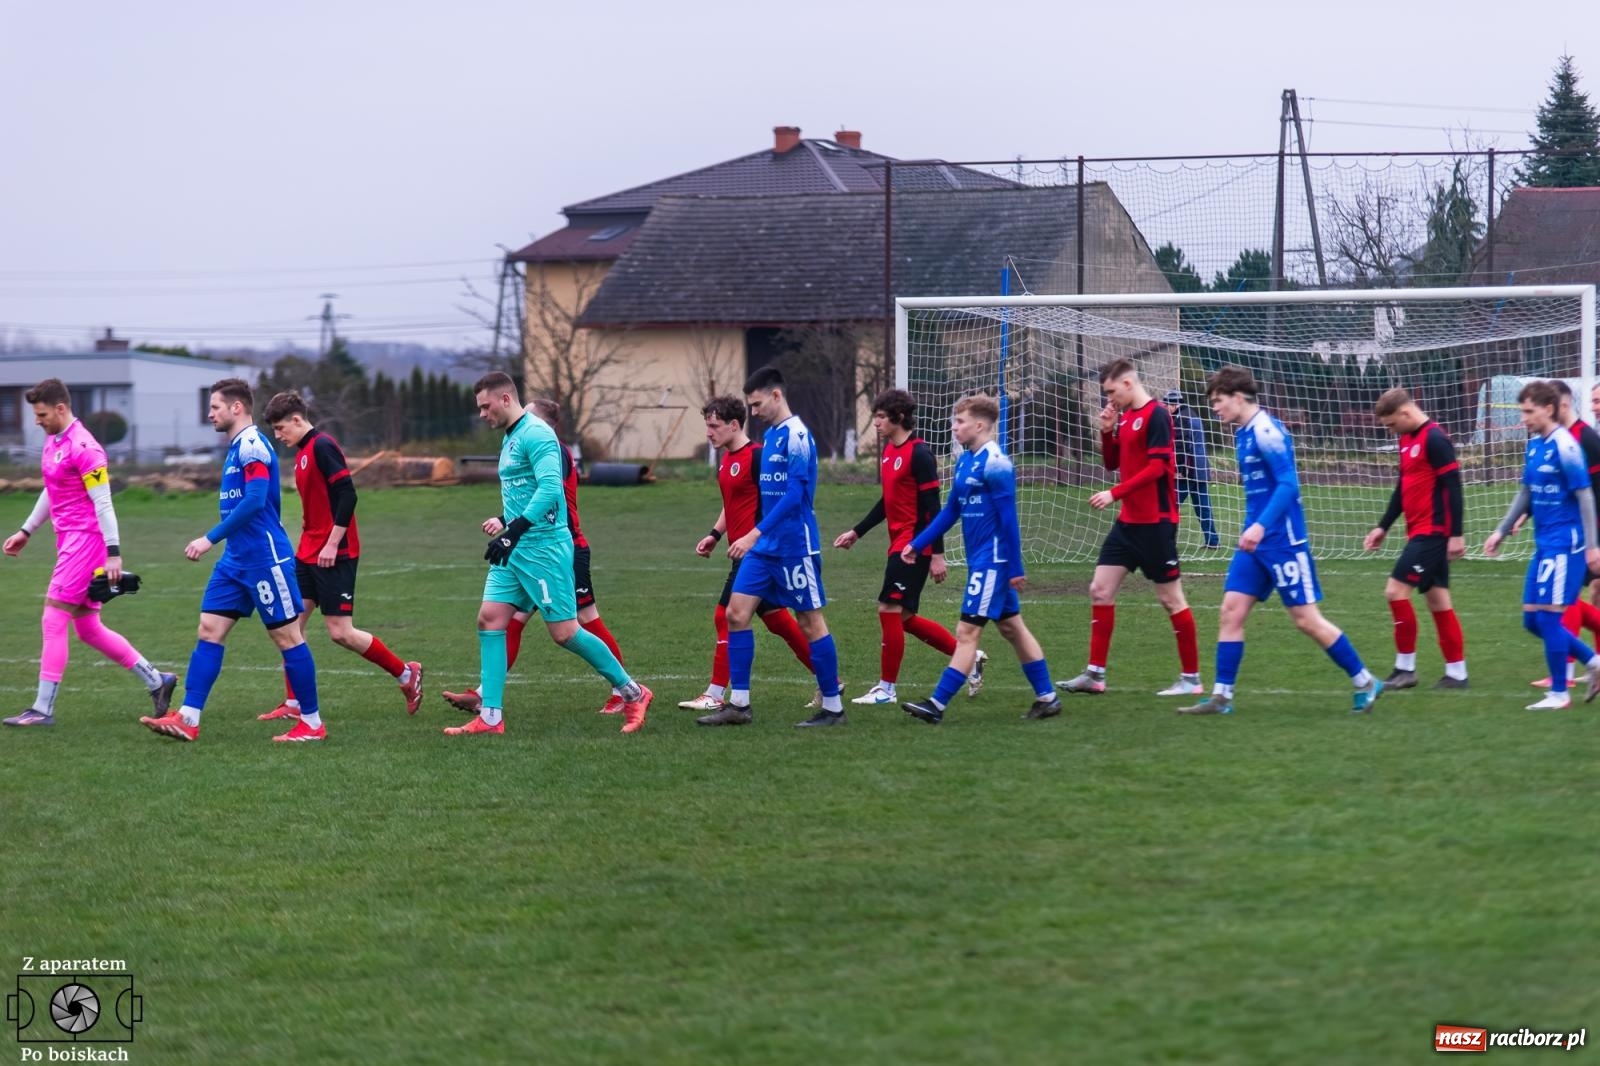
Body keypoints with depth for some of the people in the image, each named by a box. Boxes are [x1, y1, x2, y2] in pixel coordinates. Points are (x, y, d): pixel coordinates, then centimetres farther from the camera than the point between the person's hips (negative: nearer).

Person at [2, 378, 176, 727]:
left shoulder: (83, 448, -17)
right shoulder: (53, 441, 13)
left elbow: (103, 503, -18)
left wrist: (113, 552, -20)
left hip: (85, 541, -10)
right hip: (70, 540, 10)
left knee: (53, 623, -9)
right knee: (88, 629, 12)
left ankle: (43, 709, -6)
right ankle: (157, 682, 21)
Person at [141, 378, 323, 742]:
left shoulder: (252, 445, -14)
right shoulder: (237, 448, 15)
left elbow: (255, 501, -25)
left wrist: (210, 539, -24)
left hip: (264, 559, -10)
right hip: (236, 559, 10)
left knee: (287, 636, -1)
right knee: (209, 630, 2)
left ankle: (312, 723, 7)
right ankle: (188, 719, -2)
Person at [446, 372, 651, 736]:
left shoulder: (536, 434, -14)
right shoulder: (510, 439, 17)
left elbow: (550, 489, -26)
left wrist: (513, 531, -30)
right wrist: (504, 522, 15)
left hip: (543, 547, -10)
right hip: (515, 550, 10)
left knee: (564, 632, -6)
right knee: (490, 620, 0)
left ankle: (632, 693, 8)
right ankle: (490, 717, 1)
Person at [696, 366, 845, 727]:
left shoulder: (797, 435, -15)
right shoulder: (770, 436, 13)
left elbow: (794, 495, -22)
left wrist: (755, 534, -25)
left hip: (795, 546, -9)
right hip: (765, 545, 9)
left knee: (810, 622, -1)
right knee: (737, 612, 2)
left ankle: (833, 707, 7)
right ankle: (738, 704, 5)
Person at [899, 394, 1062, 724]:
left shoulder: (995, 464, -18)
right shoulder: (965, 461, 10)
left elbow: (1008, 519, -17)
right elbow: (950, 511, 17)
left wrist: (1015, 569, -16)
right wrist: (917, 545, 12)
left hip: (993, 561, -10)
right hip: (980, 560, 10)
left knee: (967, 632, -8)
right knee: (1012, 628, 14)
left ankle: (937, 705, -8)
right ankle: (1047, 697, 21)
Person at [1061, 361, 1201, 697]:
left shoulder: (1156, 415, -14)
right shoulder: (1125, 416, 12)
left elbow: (1157, 467, -21)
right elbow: (1112, 463, 19)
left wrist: (1115, 494, -23)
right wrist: (1106, 430, 3)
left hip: (1155, 522, -9)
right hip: (1129, 520, 9)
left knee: (1171, 598, -2)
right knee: (1100, 590, 6)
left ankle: (1191, 678, 6)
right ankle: (1095, 673, 10)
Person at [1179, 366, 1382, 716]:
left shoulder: (1266, 430, -15)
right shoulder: (1243, 434, 12)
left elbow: (1288, 484, -22)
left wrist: (1260, 526, -31)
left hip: (1282, 540, -9)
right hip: (1255, 542, 9)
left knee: (1306, 618, -4)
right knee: (1231, 611, 1)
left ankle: (1365, 683, 8)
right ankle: (1221, 697, 3)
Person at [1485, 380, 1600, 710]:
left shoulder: (1564, 446, -15)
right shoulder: (1535, 445, 10)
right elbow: (1526, 493, 20)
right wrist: (1502, 531, 19)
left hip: (1564, 543, -9)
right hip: (1544, 544, 9)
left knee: (1548, 616, -7)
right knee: (1532, 619, 10)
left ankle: (1559, 694, 5)